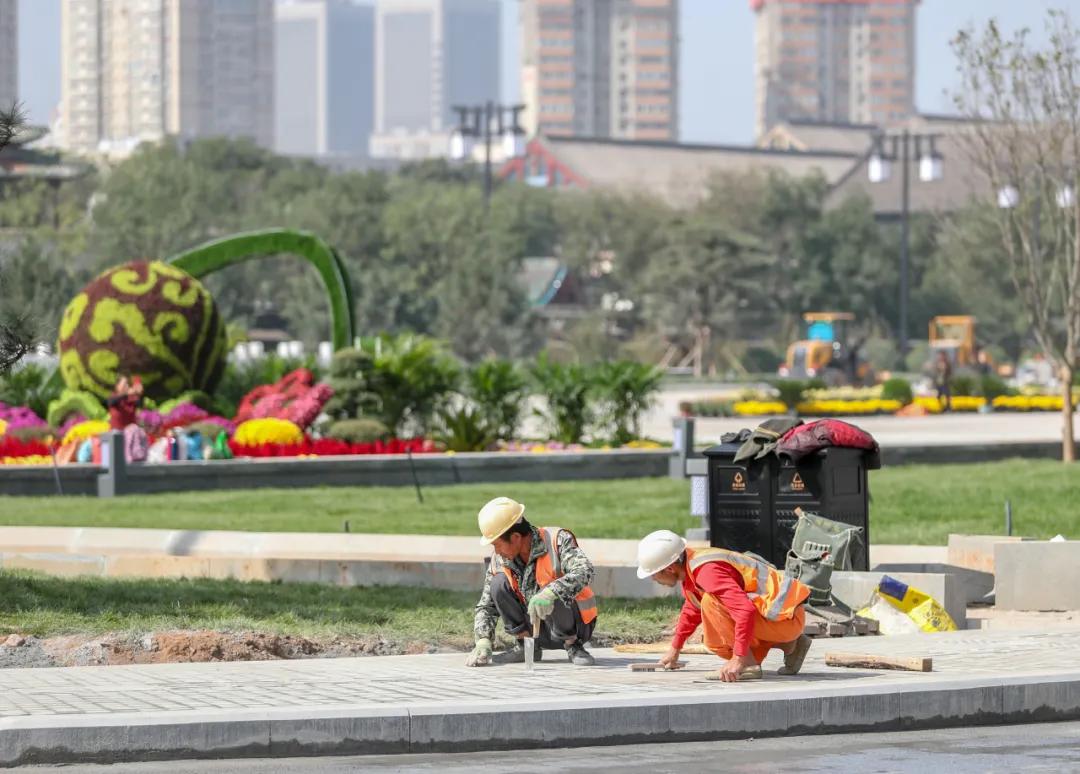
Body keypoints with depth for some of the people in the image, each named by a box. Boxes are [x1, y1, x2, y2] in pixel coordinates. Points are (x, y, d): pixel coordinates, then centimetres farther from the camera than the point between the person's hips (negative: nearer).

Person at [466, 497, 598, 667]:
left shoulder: (558, 540, -20)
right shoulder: (500, 560, -4)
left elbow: (584, 571, -38)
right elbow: (486, 605, 2)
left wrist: (550, 593, -53)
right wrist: (483, 641, -15)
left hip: (576, 626, -5)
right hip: (542, 634, 5)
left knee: (555, 592, -35)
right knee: (499, 584, -13)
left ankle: (573, 647, -10)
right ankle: (525, 646, -1)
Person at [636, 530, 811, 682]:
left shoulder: (707, 572, -26)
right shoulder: (690, 568, 7)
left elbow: (746, 610, -35)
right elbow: (692, 610, 28)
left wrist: (739, 659, -35)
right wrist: (675, 649, 34)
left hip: (785, 617, -10)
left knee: (711, 603, -22)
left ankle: (749, 665, -18)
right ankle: (789, 644, 15)